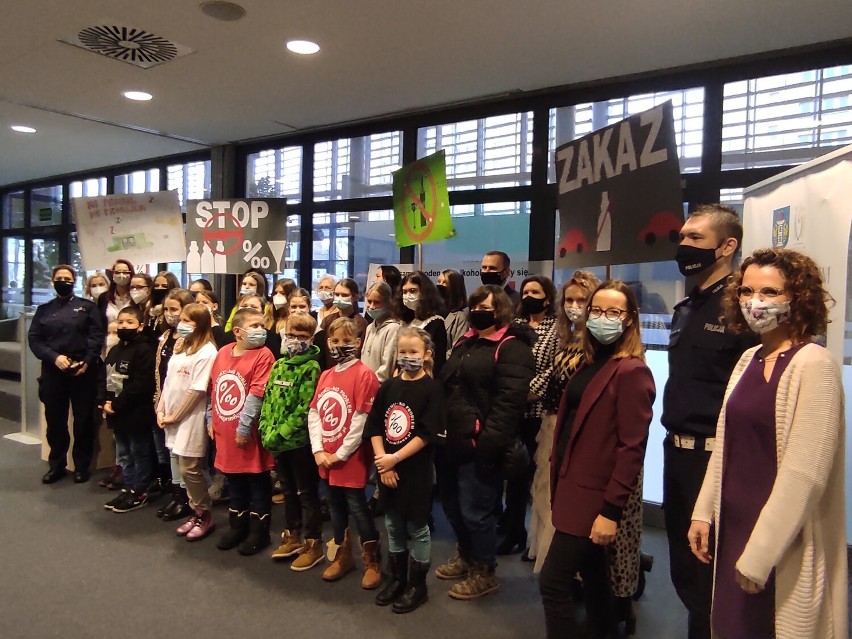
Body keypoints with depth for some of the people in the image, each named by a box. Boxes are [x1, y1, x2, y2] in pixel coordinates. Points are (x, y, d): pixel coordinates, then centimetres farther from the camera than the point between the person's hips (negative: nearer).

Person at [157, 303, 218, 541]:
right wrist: (161, 410, 5)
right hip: (171, 418, 8)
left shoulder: (206, 352, -14)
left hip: (191, 419, -8)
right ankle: (196, 513, 25)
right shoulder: (180, 347, 11)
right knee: (184, 467, 13)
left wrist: (175, 416, -12)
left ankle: (205, 516, 14)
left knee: (189, 469, -2)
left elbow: (197, 390, -17)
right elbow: (168, 381, 14)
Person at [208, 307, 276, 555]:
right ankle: (238, 526, 36)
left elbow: (256, 395, -19)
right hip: (224, 433, 6)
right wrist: (211, 420, 10)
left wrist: (244, 428, -19)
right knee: (234, 481, 20)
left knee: (258, 483, 8)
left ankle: (259, 532, 22)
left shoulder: (263, 356, -14)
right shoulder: (223, 353, 4)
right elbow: (212, 389, 11)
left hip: (249, 433, -6)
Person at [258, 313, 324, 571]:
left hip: (300, 440, -7)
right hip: (278, 440, 7)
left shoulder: (311, 368, -14)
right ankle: (292, 536, 34)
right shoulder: (279, 365, 9)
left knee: (307, 492, 4)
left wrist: (280, 433, -18)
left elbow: (304, 408, -19)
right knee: (288, 490, 19)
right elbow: (268, 399, 9)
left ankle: (313, 544, 15)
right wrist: (266, 430, -2)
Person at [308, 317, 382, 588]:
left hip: (350, 458, -7)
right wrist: (318, 450, -3)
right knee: (336, 506, 17)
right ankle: (343, 556, 34)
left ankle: (372, 561, 18)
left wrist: (341, 454, -14)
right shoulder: (325, 376, 8)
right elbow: (314, 414, 7)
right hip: (326, 458, 7)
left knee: (357, 507, 2)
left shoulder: (364, 374, -14)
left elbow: (362, 420, -17)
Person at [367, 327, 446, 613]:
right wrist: (383, 462, -8)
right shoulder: (388, 386, 4)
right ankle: (396, 578, 34)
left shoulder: (432, 388, -10)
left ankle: (417, 585, 24)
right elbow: (374, 427, 3)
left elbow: (428, 434, -16)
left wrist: (395, 458, -18)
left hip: (416, 469, -5)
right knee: (393, 526, 17)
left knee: (416, 527, 8)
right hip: (386, 467, 5)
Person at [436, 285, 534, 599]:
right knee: (452, 507, 18)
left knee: (475, 512, 2)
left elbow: (509, 402, -20)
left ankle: (485, 571, 23)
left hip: (479, 446, -8)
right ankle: (466, 557, 41)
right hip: (452, 442, 9)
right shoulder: (464, 344, 17)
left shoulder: (511, 348, -10)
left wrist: (489, 443, -25)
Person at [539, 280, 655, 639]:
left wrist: (611, 509, -19)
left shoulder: (632, 371, -16)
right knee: (593, 578, 20)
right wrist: (558, 476, 12)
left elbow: (632, 447, -19)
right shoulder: (590, 363, 11)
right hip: (573, 484, 8)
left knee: (553, 582, -4)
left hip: (593, 494, -8)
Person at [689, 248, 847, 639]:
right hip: (733, 532, 7)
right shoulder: (748, 361, 6)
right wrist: (703, 513, 7)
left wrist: (758, 556, -19)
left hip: (782, 547, -7)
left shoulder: (814, 365, -16)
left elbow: (805, 473, -21)